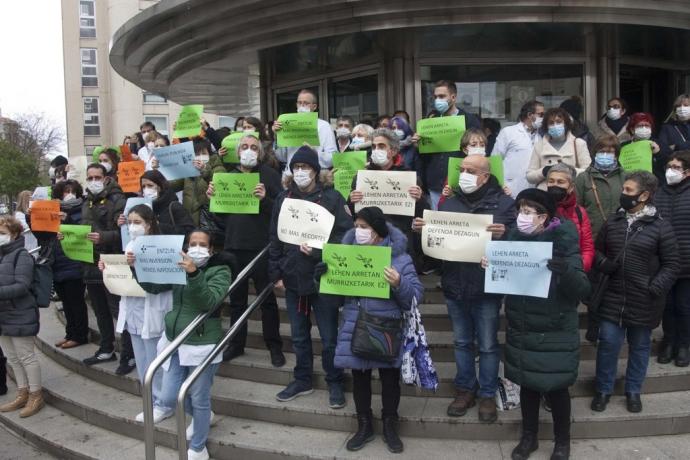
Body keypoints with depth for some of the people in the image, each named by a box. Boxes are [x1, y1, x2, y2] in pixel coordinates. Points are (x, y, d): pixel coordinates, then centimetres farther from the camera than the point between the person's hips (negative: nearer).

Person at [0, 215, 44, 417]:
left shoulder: (21, 255, -12)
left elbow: (22, 286, -20)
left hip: (19, 316, -7)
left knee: (26, 357, 3)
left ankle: (36, 396, 16)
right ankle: (23, 394, 29)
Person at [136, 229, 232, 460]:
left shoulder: (220, 270, -9)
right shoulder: (179, 266, 9)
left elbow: (209, 301, -24)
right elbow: (153, 286, 9)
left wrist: (194, 274, -37)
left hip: (202, 345, -6)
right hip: (174, 342, 6)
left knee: (199, 399, 4)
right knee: (168, 398, 9)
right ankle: (203, 415, 40)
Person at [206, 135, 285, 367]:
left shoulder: (269, 174, -2)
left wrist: (264, 198, -26)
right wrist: (211, 196, -5)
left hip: (261, 245, -4)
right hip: (233, 245, 4)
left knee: (267, 297, 5)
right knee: (236, 297, 14)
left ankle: (274, 346, 18)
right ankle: (236, 344, 28)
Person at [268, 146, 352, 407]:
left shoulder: (331, 197, -5)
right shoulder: (283, 198, 7)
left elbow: (345, 234, -10)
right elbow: (275, 237, 9)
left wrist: (318, 251, -20)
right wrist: (276, 273, 4)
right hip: (292, 278, 4)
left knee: (329, 336, 6)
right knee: (299, 335, 16)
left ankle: (334, 383, 24)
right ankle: (302, 380, 33)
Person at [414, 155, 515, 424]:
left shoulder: (503, 203, -3)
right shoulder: (449, 203, 9)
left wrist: (503, 234, -29)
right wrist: (421, 229, -10)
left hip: (486, 288, -4)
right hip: (455, 286, 4)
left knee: (487, 345, 8)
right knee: (462, 341, 16)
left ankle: (487, 394, 24)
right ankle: (465, 389, 31)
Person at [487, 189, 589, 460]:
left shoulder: (563, 242, -13)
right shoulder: (514, 237, -1)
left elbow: (583, 289, -19)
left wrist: (566, 271, -39)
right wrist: (490, 266, -14)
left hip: (555, 333, -4)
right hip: (521, 330, 4)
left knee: (555, 387, 8)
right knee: (527, 384, 15)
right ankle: (529, 437, 35)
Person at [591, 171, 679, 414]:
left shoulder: (661, 226, -7)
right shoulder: (613, 222, 5)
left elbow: (672, 264, -5)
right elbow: (597, 251, 14)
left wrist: (655, 288, -17)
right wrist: (603, 263, -7)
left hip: (644, 301, -2)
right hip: (613, 297, 2)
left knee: (640, 346, 13)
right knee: (608, 343, 3)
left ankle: (633, 391, 31)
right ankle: (603, 390, 21)